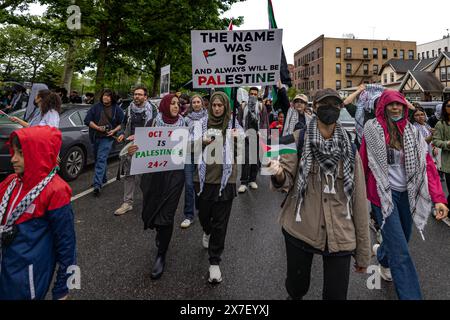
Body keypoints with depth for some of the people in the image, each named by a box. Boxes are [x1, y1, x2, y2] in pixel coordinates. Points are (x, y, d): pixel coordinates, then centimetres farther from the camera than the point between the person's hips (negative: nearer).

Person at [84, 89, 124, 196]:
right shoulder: (96, 107, 5)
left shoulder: (117, 109, 2)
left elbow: (121, 124, 5)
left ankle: (97, 185, -19)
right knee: (98, 159, 15)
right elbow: (87, 120, 2)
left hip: (107, 137, -4)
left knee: (101, 159, -15)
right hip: (95, 137, 4)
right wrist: (97, 127, -12)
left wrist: (114, 131, -12)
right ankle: (103, 179, 36)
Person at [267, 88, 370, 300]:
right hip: (299, 230, -1)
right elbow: (287, 180, -9)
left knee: (336, 295, 7)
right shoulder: (298, 139, -2)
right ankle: (294, 296, 51)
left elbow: (359, 199, 3)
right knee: (297, 287, 15)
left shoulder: (349, 149, 2)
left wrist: (363, 251, 5)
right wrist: (278, 175, -34)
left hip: (339, 236, 1)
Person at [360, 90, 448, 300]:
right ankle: (410, 296, 1)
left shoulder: (412, 132, 3)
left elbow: (426, 164, -5)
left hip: (407, 193, 5)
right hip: (383, 193, -5)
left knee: (402, 238, 21)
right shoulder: (372, 129, -7)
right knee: (400, 251, -8)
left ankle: (382, 254, 54)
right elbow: (363, 162, -3)